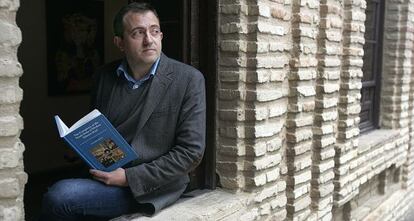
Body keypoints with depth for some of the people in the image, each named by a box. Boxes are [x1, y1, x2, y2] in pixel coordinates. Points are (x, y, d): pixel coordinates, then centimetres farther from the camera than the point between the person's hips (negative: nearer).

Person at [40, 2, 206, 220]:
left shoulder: (189, 80, -9)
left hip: (151, 186, -4)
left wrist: (129, 177, -16)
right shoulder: (105, 76, 6)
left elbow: (191, 152, -11)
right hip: (105, 176, 5)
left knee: (59, 197, -21)